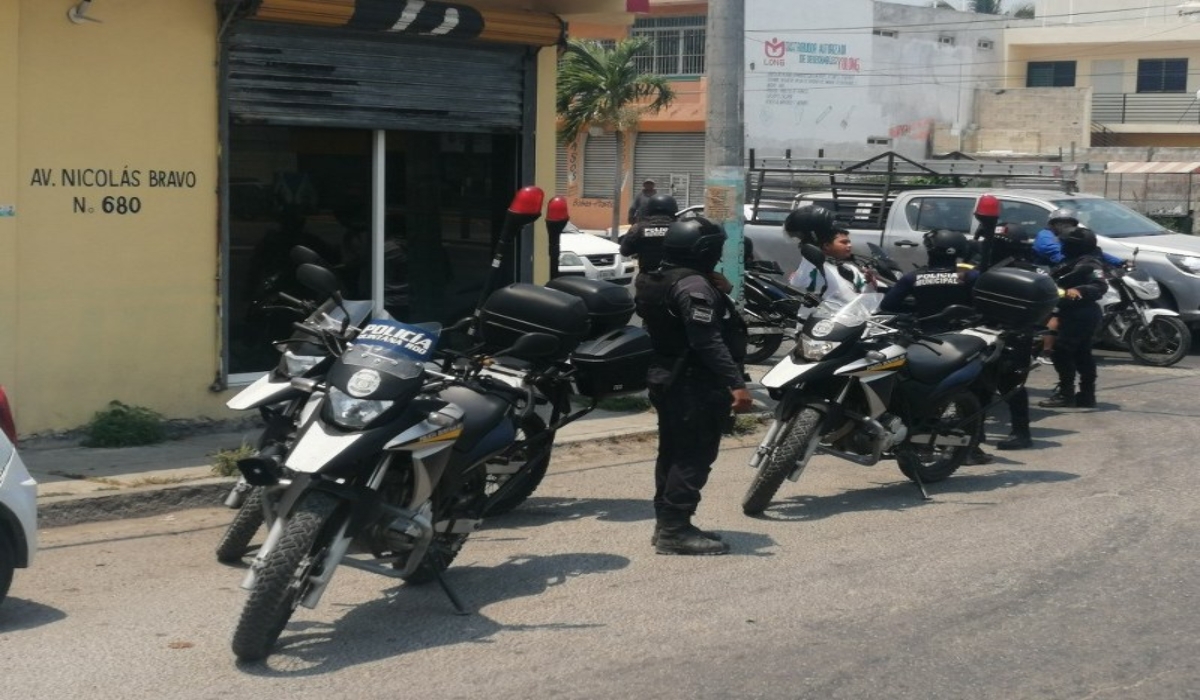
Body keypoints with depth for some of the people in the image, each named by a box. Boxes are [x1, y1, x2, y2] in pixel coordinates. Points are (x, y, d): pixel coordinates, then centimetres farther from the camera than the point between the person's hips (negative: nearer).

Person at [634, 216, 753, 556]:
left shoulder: (658, 281, 13)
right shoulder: (693, 286, -19)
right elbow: (708, 342, -27)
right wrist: (736, 383, -28)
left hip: (667, 378, 11)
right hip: (695, 386, -11)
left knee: (674, 453, 16)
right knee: (695, 456, -7)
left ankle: (666, 524, 22)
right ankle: (675, 530, -8)